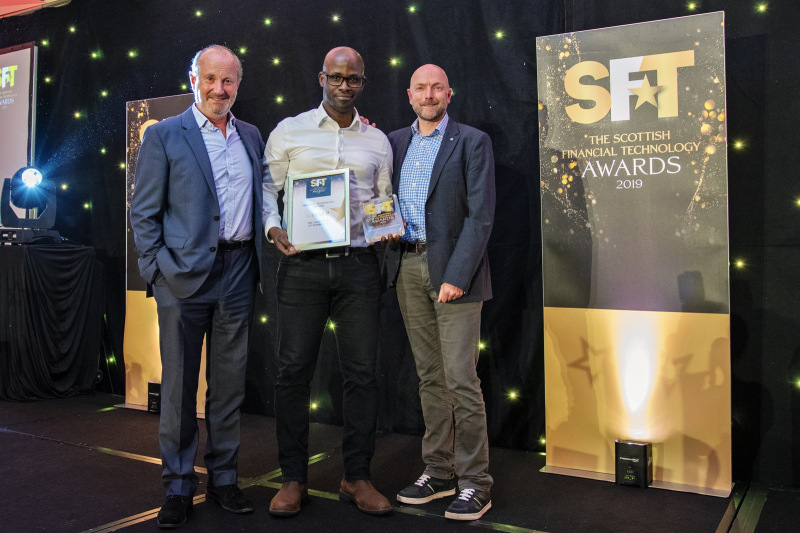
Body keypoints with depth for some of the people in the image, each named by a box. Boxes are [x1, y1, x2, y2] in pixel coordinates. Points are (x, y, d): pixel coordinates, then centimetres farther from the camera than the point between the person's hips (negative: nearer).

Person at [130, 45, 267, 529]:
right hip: (185, 275, -3)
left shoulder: (251, 136, 13)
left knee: (230, 381, 10)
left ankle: (223, 477, 23)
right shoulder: (163, 136, 1)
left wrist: (262, 263, 7)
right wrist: (159, 269, -8)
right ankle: (178, 485, 16)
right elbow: (144, 212, -1)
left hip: (238, 272, 4)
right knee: (179, 384, 3)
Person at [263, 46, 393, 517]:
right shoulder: (289, 131, 8)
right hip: (303, 263, -1)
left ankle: (357, 477, 16)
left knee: (362, 372, 3)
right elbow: (267, 188, 7)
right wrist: (274, 228, -11)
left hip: (359, 265, 2)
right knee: (294, 371, 0)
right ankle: (294, 478, 14)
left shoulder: (377, 141, 14)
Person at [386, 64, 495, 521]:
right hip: (408, 267, 5)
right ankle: (439, 470, 21)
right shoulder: (394, 142, 14)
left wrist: (456, 276, -16)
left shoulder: (472, 142, -1)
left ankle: (475, 480, 6)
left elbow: (481, 215, -9)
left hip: (452, 269, -5)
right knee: (429, 376, 11)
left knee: (460, 377, -6)